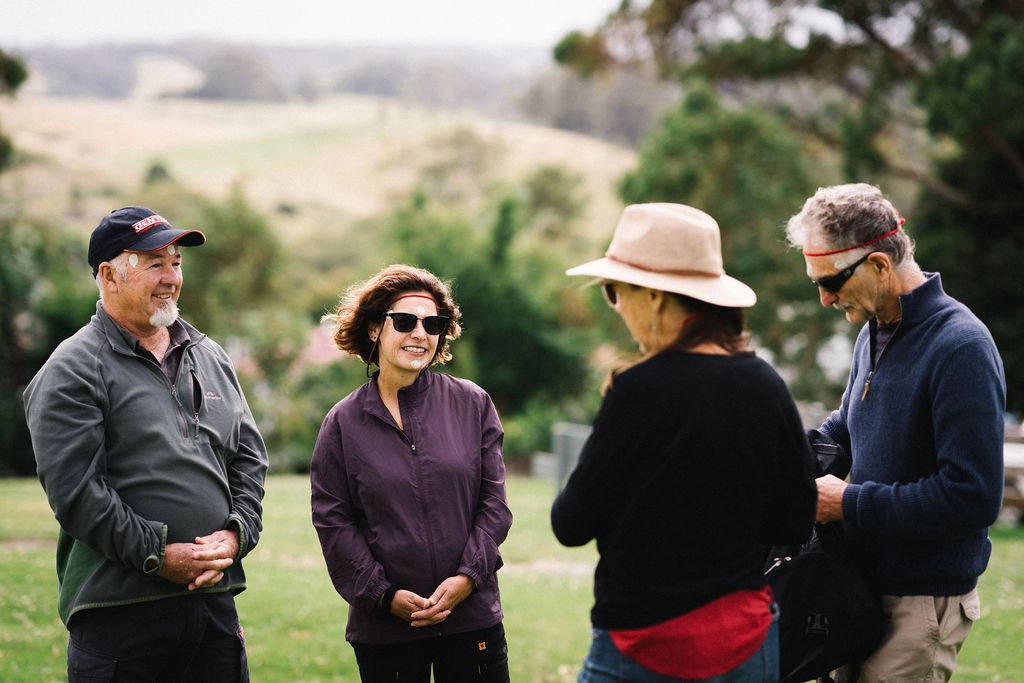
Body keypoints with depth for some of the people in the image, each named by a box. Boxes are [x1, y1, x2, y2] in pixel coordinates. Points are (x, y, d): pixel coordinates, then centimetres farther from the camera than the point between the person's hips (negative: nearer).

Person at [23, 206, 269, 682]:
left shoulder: (210, 357, 17)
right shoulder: (73, 370, -4)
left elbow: (250, 457, 17)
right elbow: (73, 489, -12)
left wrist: (235, 534, -1)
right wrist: (157, 556, -15)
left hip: (215, 597, 6)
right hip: (118, 608, -6)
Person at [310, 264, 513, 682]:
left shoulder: (473, 405, 5)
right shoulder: (343, 423, 3)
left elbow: (493, 502, 4)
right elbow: (333, 521, 0)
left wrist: (468, 577, -8)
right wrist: (383, 594, -8)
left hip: (472, 614, 1)